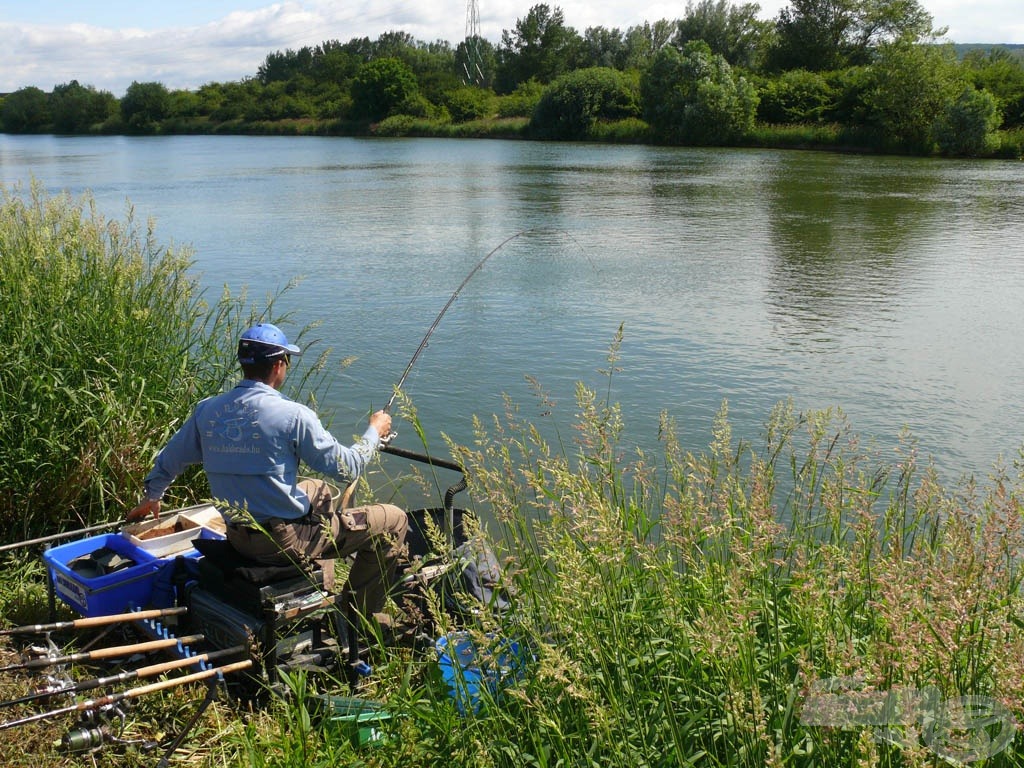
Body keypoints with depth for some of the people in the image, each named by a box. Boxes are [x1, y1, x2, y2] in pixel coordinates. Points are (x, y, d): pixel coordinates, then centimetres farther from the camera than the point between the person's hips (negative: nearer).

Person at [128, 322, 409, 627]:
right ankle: (363, 615, 13)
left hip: (238, 538, 8)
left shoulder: (207, 410, 0)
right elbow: (347, 468, -11)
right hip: (288, 541, -7)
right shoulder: (292, 415, -18)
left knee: (319, 490, 34)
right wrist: (375, 431, 8)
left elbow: (169, 460, 16)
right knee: (393, 520, 4)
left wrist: (152, 496, 36)